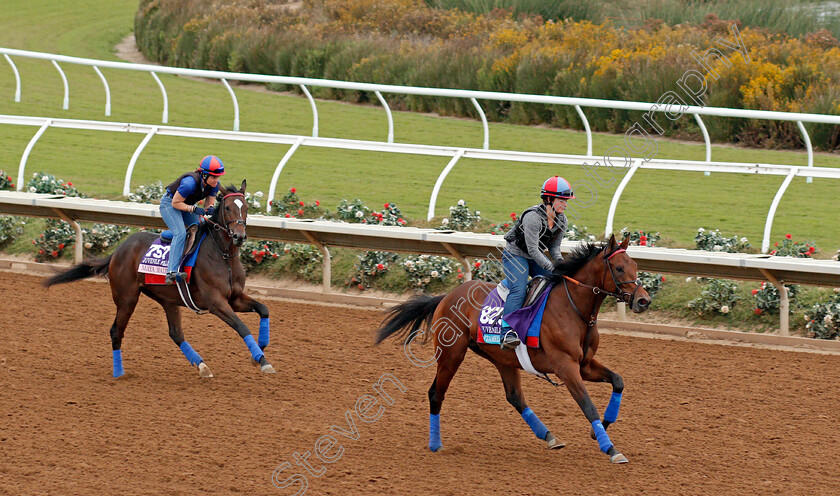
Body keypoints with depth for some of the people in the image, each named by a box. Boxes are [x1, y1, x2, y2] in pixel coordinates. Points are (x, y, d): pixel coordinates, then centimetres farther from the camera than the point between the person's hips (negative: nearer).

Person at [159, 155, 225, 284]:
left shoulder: (214, 185, -14)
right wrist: (194, 209, -35)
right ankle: (171, 272, -37)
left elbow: (209, 203, -4)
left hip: (187, 205, 8)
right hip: (169, 203, -8)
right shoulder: (190, 183, -36)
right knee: (180, 233, -26)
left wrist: (210, 209, -27)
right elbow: (176, 203, -26)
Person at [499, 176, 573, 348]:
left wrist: (560, 262, -16)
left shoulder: (561, 219, -2)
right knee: (519, 290, -28)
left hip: (536, 257, 8)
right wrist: (552, 268, -33)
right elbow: (533, 249, -29)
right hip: (515, 255, -8)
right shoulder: (533, 217, -28)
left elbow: (554, 246, 5)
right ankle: (507, 332, -35)